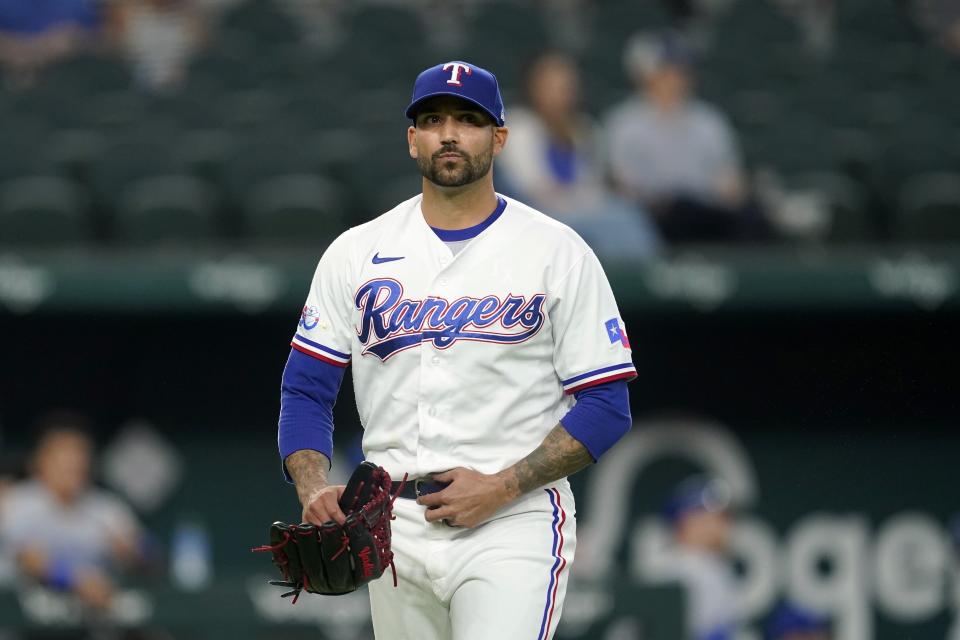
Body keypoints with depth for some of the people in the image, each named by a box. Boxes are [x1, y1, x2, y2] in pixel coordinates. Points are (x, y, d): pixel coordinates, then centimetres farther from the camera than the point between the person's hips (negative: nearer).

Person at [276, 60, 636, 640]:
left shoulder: (558, 253, 1)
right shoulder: (355, 254, 10)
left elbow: (606, 408, -2)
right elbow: (306, 391, 9)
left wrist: (500, 488, -14)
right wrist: (314, 489, -11)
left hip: (514, 522, -4)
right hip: (395, 525, 4)